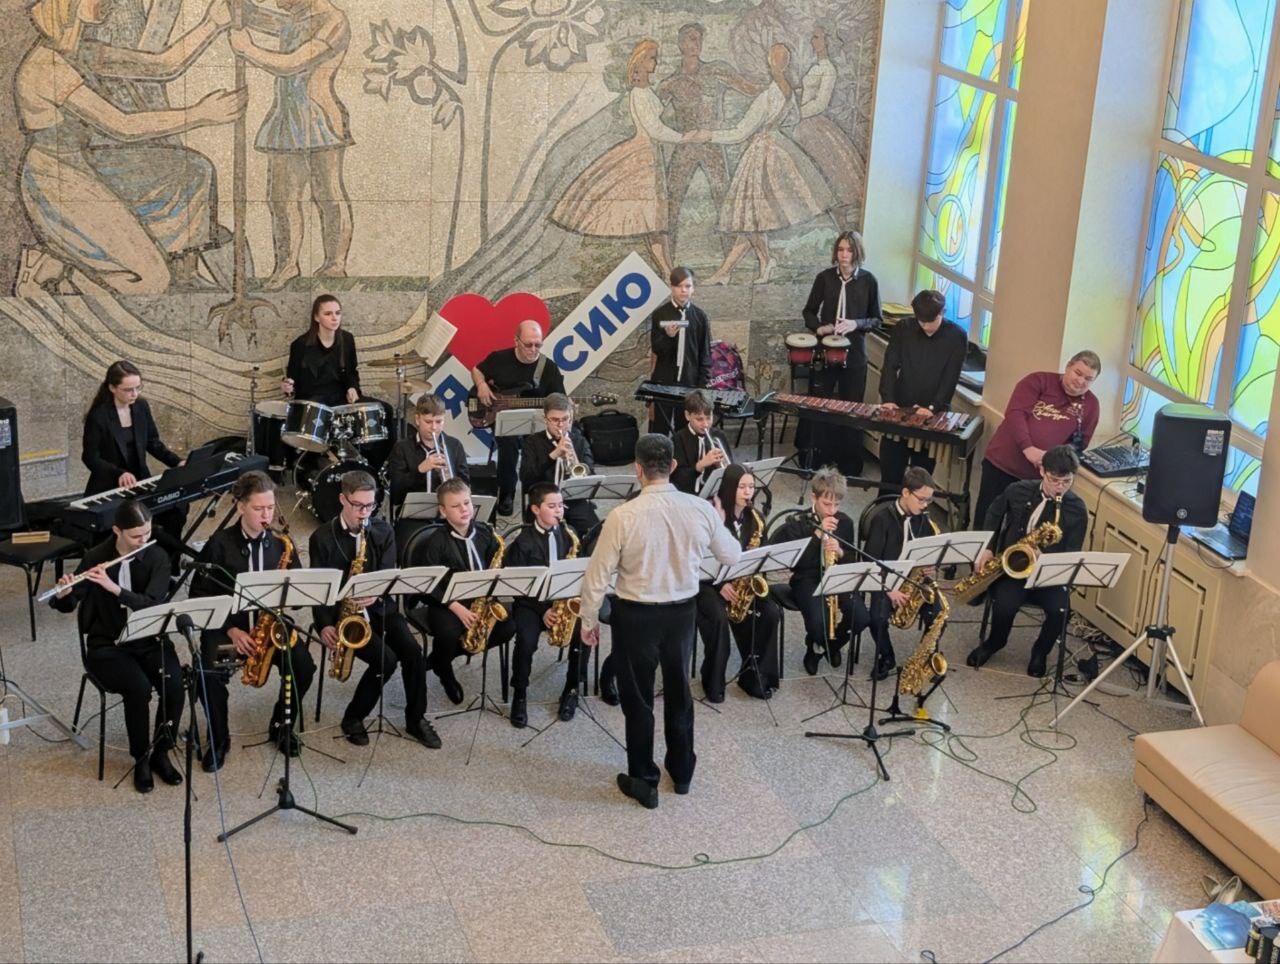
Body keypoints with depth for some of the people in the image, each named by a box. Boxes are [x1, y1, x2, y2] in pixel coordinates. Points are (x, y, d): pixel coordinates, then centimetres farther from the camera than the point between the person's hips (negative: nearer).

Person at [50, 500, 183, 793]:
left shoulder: (157, 557, -6)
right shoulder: (95, 558, -8)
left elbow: (153, 604, -20)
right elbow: (66, 606, -3)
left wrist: (114, 588, -33)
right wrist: (63, 594, -27)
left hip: (149, 640, 2)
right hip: (107, 645, -2)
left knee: (174, 685, -26)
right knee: (139, 688, -29)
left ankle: (161, 753, -4)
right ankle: (141, 759, -8)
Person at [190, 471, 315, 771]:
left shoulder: (283, 544, 3)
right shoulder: (219, 544, -6)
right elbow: (200, 595, -6)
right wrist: (231, 630, -16)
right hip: (225, 624, -2)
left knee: (303, 665, -22)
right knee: (209, 673, -29)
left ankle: (282, 726, 5)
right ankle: (219, 738, -3)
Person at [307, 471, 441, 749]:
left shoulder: (383, 531, 4)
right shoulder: (322, 538, -4)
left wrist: (374, 593, -24)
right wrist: (325, 625, -19)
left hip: (378, 607, 3)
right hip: (342, 611, -3)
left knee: (412, 651, -20)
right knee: (385, 658, -24)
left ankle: (416, 718, 0)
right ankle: (353, 718, -3)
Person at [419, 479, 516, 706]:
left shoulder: (485, 533, 3)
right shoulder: (437, 541, -10)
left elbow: (496, 567, 14)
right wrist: (457, 608, -22)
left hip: (479, 600, 5)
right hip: (445, 604, -5)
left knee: (508, 626, -19)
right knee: (449, 632, -35)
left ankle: (451, 652, 0)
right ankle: (443, 669, 3)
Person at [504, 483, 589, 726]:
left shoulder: (569, 534, 5)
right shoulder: (523, 542, -7)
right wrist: (542, 610, -18)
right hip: (531, 603, -3)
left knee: (583, 632, -24)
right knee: (527, 641, -30)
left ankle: (572, 690, -3)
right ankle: (519, 695, -7)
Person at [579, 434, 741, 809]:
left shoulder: (623, 516, -21)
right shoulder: (701, 510, -12)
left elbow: (597, 575, -14)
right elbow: (732, 556, 5)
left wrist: (588, 620, 1)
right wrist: (719, 524, 24)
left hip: (635, 615, -4)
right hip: (683, 610, 4)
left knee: (638, 698, 12)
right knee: (678, 690, 22)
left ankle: (644, 782, 23)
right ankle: (682, 772, 37)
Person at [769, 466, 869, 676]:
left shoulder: (844, 522, 4)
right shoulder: (797, 522, -8)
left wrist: (840, 552, -12)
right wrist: (818, 533, -26)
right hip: (807, 579, -4)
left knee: (861, 619, -22)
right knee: (819, 622, -32)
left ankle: (832, 643, 13)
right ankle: (814, 646, 9)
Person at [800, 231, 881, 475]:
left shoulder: (868, 281, -4)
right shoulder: (824, 278, -2)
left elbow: (876, 320, 3)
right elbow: (809, 311, 7)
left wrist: (856, 324, -16)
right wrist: (818, 328, -13)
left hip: (854, 355, -1)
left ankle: (849, 467, 17)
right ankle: (814, 459, 19)